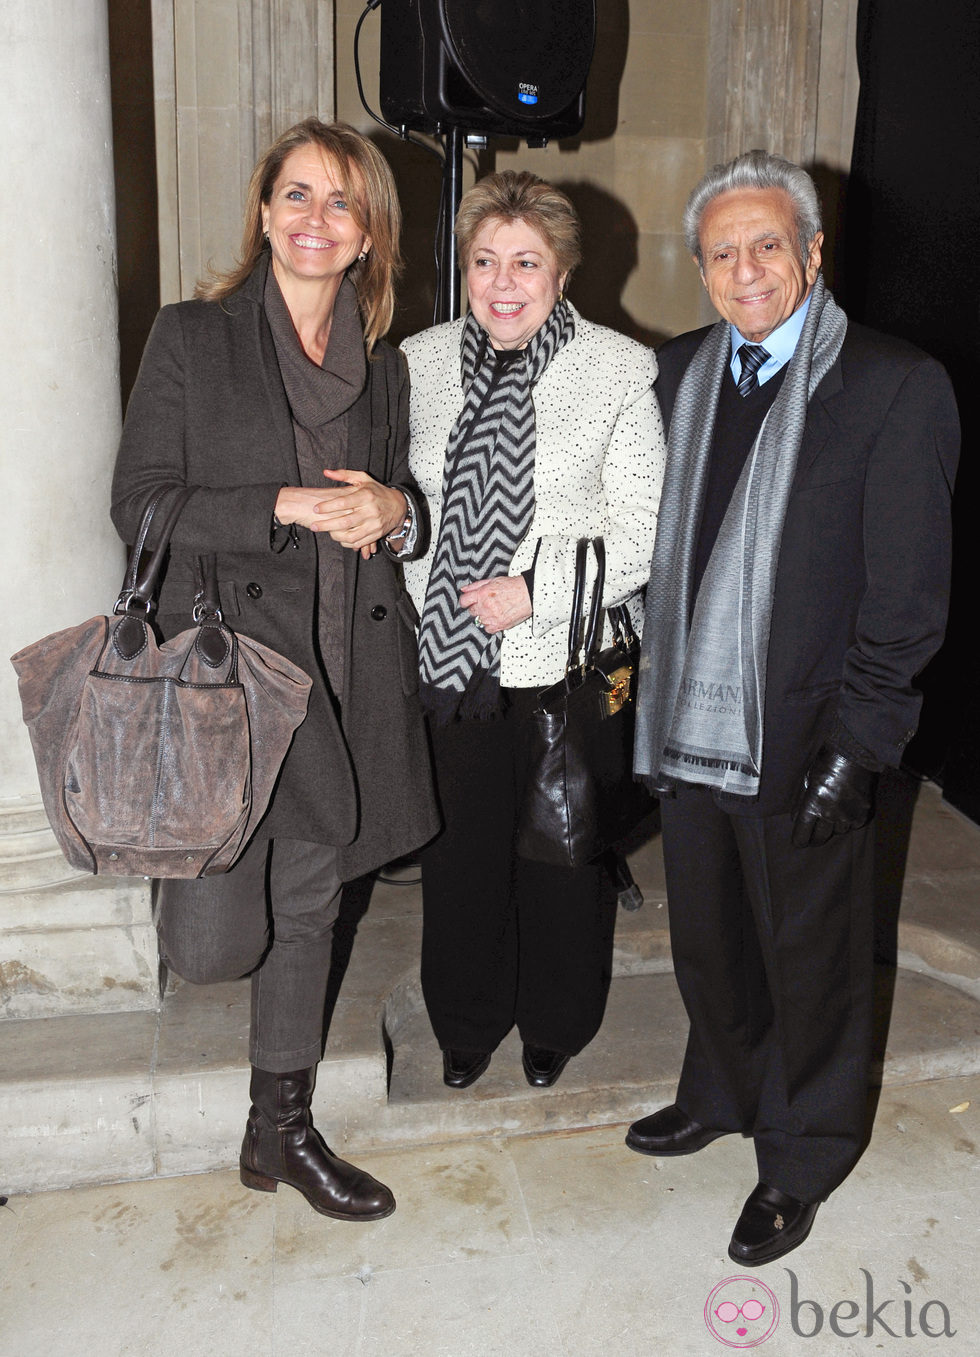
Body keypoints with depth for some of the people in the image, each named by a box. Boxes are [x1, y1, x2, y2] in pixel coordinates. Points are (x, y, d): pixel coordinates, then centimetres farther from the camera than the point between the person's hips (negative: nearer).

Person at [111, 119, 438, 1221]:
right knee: (215, 943, -9)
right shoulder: (192, 337, -1)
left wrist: (393, 511, -5)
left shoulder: (382, 367, 13)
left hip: (348, 675, 4)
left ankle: (280, 1131, 32)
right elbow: (139, 502, -6)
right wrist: (291, 506, -16)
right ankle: (194, 878, 28)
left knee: (307, 910, 14)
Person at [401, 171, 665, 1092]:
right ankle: (467, 1023, 39)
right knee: (458, 848, 15)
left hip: (568, 668, -3)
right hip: (445, 660, 3)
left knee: (563, 850, 13)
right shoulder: (419, 362, 5)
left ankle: (556, 1024, 38)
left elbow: (645, 532, -9)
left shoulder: (623, 370, -6)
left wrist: (537, 590, -18)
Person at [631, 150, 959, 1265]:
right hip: (688, 730, 5)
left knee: (808, 959, 12)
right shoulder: (677, 374, 8)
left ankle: (798, 1162, 34)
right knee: (705, 942, 21)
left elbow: (907, 589, -11)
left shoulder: (897, 387, -9)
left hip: (802, 743, -5)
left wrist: (854, 744, -15)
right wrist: (638, 668, 5)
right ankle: (723, 1092, 47)